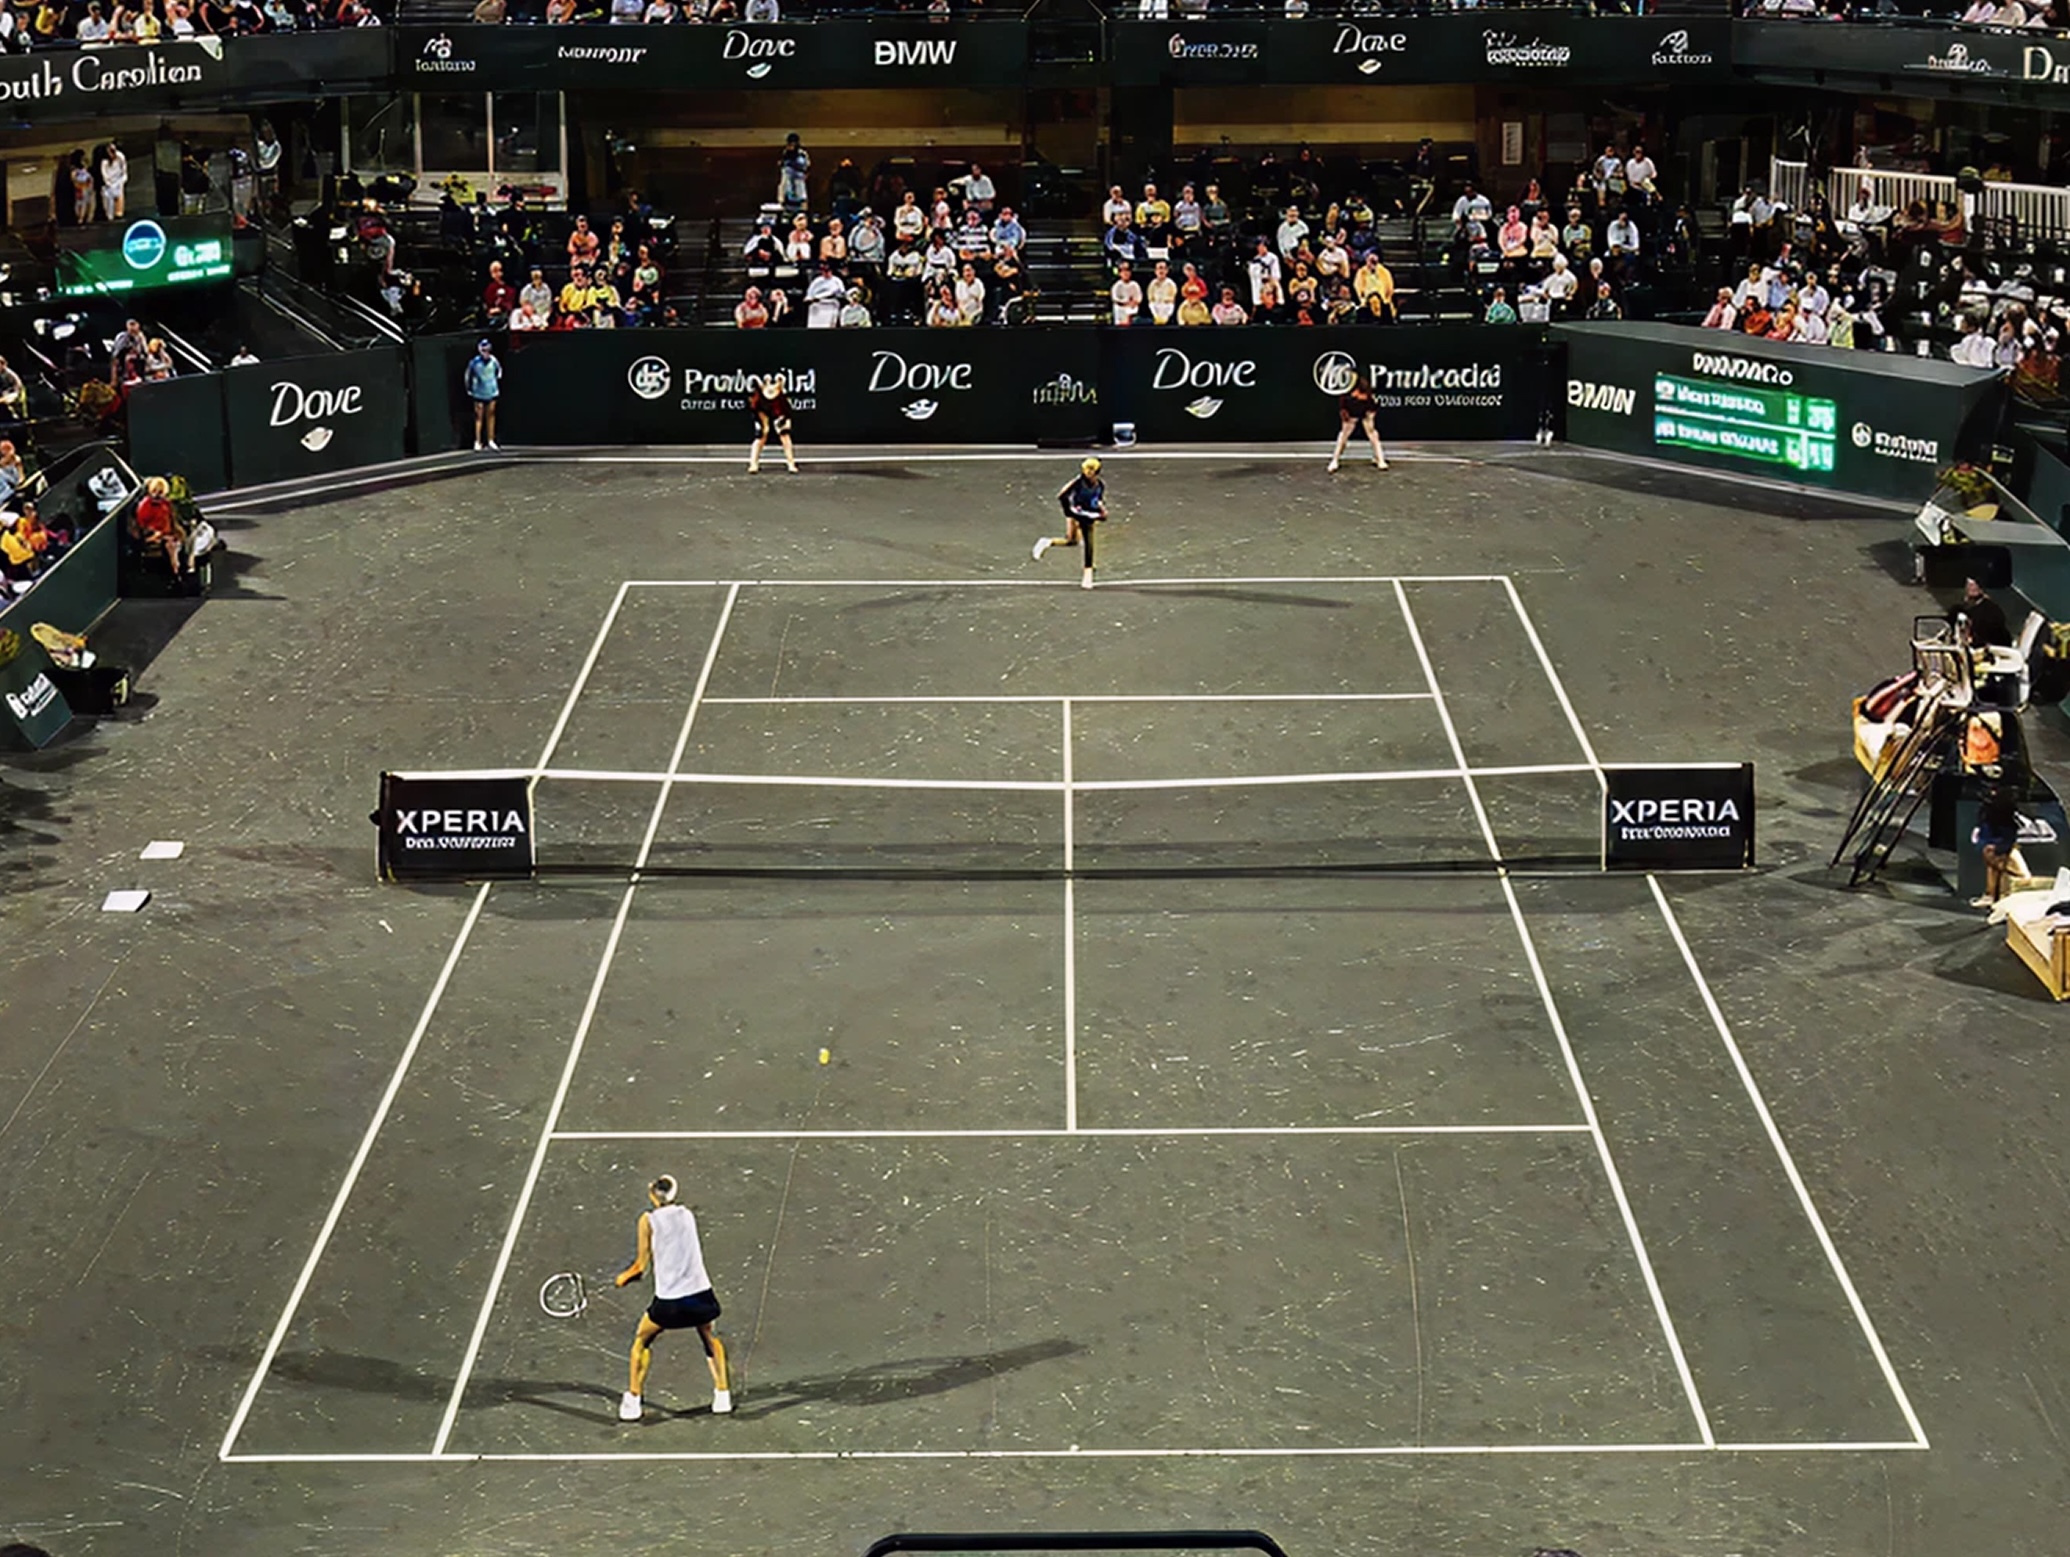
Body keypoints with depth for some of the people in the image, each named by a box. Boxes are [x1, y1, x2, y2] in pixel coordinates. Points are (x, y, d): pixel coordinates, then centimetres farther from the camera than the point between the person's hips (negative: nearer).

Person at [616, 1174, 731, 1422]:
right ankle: (723, 1393, 24)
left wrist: (624, 1277, 20)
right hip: (701, 1293, 3)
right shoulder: (688, 1215, 9)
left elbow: (642, 1265, -1)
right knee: (710, 1339, 30)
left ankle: (632, 1401, 13)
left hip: (669, 1300, -3)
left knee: (641, 1341, 19)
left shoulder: (648, 1220, -2)